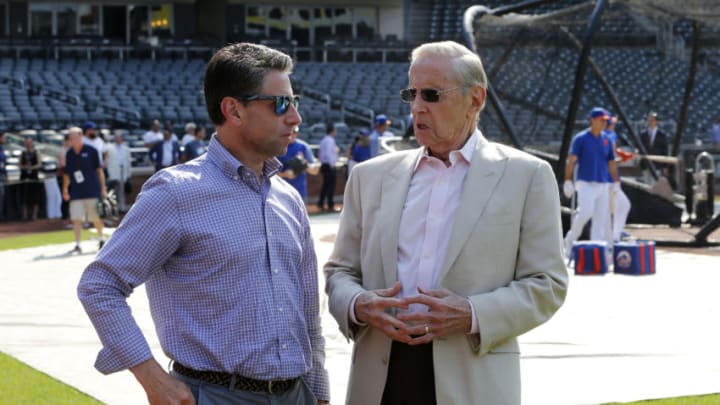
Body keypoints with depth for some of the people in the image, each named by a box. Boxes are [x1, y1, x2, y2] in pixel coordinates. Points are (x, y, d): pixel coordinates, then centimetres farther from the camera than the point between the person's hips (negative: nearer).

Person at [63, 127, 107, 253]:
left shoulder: (91, 151, -3)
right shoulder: (69, 154, 7)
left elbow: (99, 170, -1)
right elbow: (67, 174, 14)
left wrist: (103, 189, -3)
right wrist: (65, 189, 5)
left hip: (92, 191, -3)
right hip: (76, 193, 3)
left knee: (96, 218, 7)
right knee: (76, 219, -7)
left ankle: (102, 239, 30)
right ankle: (77, 245, -7)